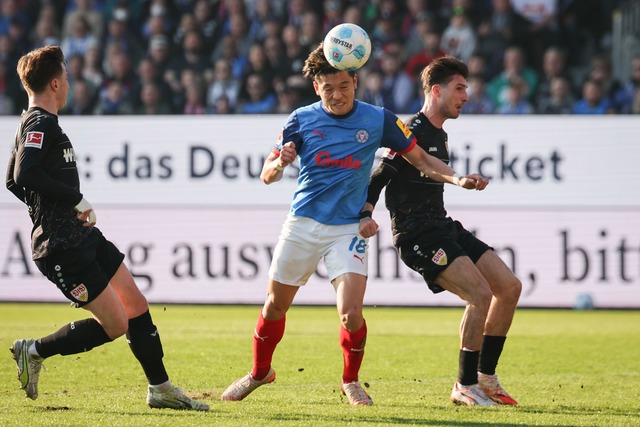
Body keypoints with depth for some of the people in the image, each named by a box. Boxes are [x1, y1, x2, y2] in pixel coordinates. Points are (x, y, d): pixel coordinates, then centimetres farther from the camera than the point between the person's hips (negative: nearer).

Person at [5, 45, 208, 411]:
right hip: (63, 249, -10)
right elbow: (24, 176, -31)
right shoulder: (40, 125, -16)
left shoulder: (37, 123, 15)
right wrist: (77, 200, -22)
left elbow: (14, 182, 23)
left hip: (83, 237, 10)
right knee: (115, 324, -8)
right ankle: (34, 352, 5)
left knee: (136, 305, 10)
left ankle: (161, 388, 17)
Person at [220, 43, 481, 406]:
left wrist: (457, 178, -11)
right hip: (303, 224, 1)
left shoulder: (378, 120, -3)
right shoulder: (302, 120, -1)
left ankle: (351, 380, 10)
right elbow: (267, 176, -1)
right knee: (276, 306, 10)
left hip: (348, 228, -1)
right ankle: (260, 373, 35)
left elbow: (421, 159, 5)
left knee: (351, 314, -17)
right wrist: (280, 163, -24)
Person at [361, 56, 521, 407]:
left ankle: (485, 377, 11)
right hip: (417, 236, -10)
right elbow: (377, 178, -15)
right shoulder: (412, 132, -13)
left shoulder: (440, 135, 16)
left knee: (509, 287, 4)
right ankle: (465, 387, -11)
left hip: (443, 228, 10)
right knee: (481, 294, -23)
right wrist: (365, 216, -27)